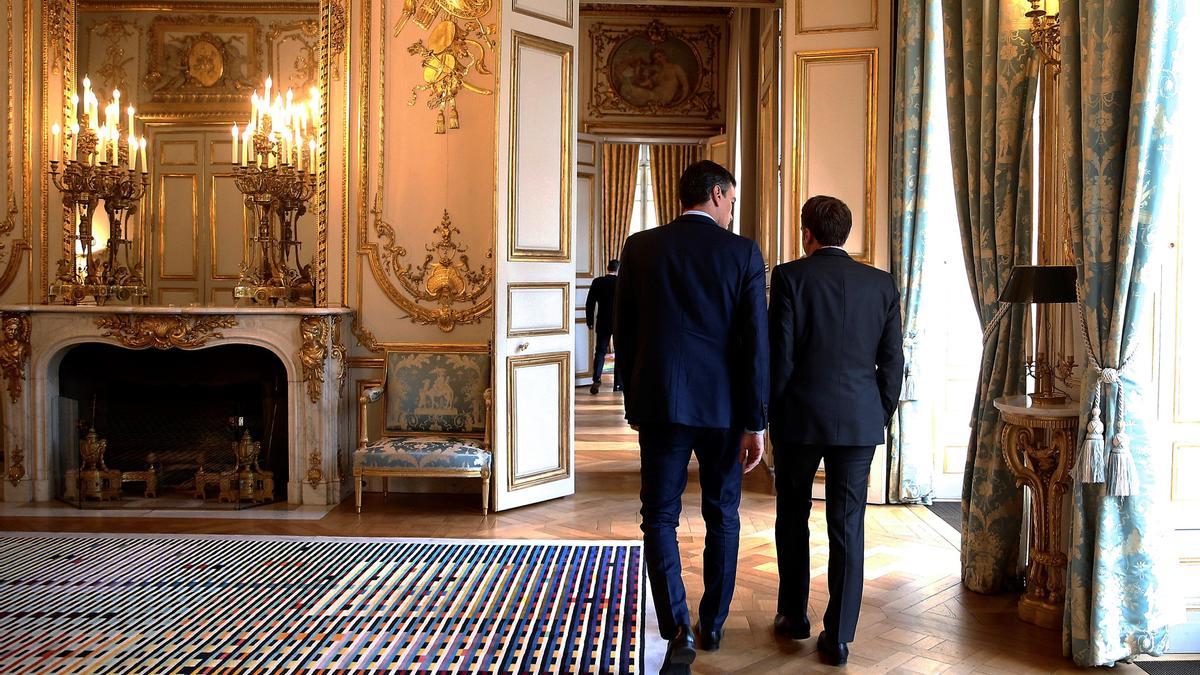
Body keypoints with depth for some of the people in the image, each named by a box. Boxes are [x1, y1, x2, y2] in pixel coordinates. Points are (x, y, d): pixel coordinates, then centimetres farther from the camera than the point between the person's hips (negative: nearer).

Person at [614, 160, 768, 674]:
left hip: (659, 403, 0)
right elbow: (757, 343, -7)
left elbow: (623, 333, 4)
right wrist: (755, 422, -3)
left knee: (660, 518, 8)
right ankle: (712, 625, 26)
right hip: (723, 405, 0)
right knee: (722, 517, 15)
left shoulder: (640, 247, 1)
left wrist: (634, 401, 16)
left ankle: (678, 628, -6)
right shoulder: (744, 254, -4)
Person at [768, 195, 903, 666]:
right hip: (860, 421, 2)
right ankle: (838, 637, 10)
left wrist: (771, 413, 3)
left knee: (793, 520, 16)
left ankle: (794, 617, 26)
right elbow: (893, 362, 4)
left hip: (799, 418, -2)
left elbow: (780, 355, -9)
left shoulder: (790, 277, -7)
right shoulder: (882, 284, 3)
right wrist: (881, 417, 13)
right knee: (847, 528, 6)